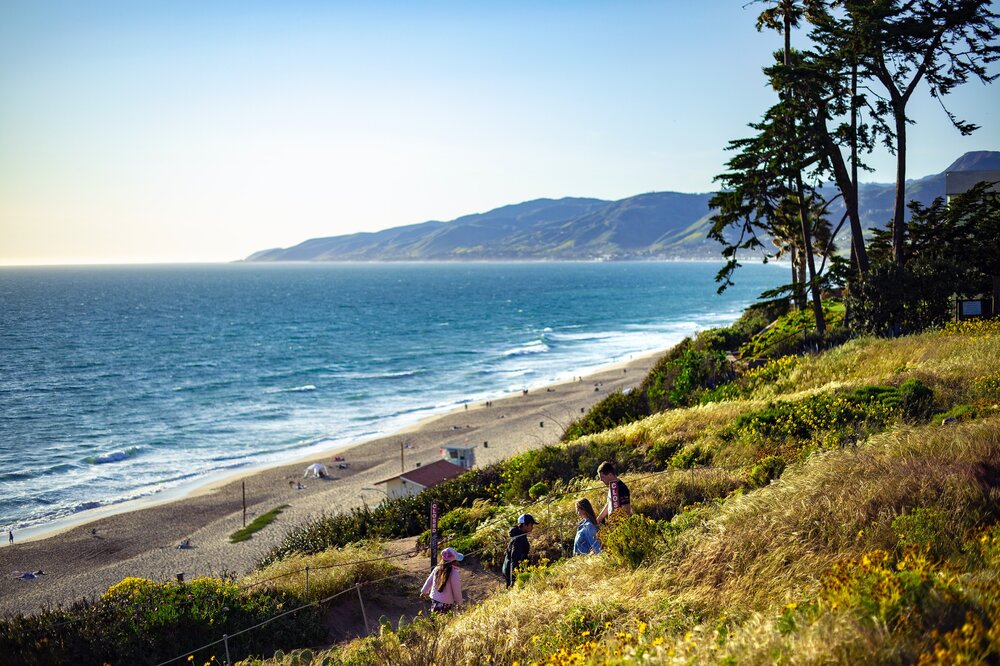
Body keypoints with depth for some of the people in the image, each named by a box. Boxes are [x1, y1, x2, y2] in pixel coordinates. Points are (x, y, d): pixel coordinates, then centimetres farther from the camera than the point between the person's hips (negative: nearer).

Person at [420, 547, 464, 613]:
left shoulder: (437, 568, -2)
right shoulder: (454, 573, -20)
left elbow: (429, 580, 13)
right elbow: (457, 591, -12)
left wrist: (424, 591, 30)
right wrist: (459, 603, 4)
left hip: (434, 600, 6)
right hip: (445, 603, -6)